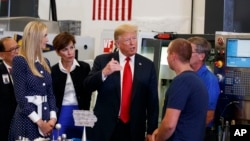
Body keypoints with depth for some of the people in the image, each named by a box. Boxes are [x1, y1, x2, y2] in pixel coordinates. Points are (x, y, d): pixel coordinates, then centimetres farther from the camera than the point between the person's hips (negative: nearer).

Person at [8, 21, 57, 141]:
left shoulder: (45, 62, 12)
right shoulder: (19, 61, -8)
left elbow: (50, 93, 11)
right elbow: (20, 97, -13)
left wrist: (53, 118, -4)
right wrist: (38, 121, -15)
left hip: (46, 119, 6)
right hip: (27, 120, -6)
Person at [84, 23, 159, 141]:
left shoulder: (147, 65, 4)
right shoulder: (102, 60, 2)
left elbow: (152, 100, 4)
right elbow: (88, 86, -6)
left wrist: (151, 130, 1)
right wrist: (104, 72, -25)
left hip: (134, 130, 1)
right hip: (104, 128, -1)